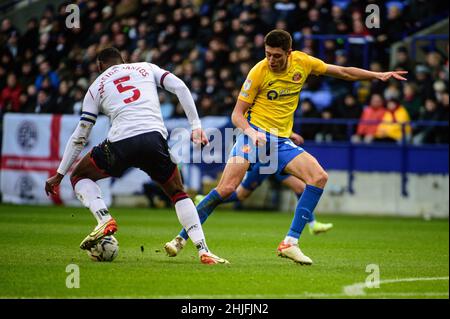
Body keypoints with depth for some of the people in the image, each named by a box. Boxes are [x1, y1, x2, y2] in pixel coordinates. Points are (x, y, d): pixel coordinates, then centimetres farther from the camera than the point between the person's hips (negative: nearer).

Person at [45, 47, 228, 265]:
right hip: (154, 138, 1)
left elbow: (79, 137, 21)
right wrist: (196, 126, 8)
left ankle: (104, 218, -3)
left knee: (79, 176, 24)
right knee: (178, 194, 22)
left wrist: (59, 174, 27)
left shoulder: (96, 87, 22)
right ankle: (203, 251, 5)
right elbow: (180, 87, 9)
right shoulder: (146, 68, 25)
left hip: (121, 142, -1)